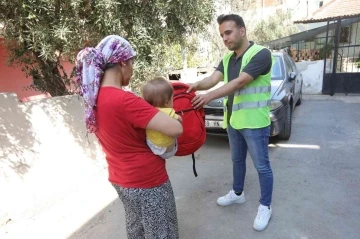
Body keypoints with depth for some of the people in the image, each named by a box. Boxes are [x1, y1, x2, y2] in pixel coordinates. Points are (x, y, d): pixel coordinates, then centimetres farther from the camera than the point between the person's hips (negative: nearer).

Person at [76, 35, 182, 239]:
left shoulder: (95, 97, -1)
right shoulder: (124, 100, -28)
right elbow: (176, 129, -30)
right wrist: (170, 117, -8)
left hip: (121, 179, 9)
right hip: (147, 182, -8)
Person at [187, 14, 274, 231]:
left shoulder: (261, 54, -15)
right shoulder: (227, 59, 8)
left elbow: (240, 82, -27)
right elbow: (214, 79, -6)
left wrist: (209, 96, -36)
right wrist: (197, 85, -27)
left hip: (254, 122, -7)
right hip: (233, 120, 7)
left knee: (262, 166, 7)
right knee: (237, 160, 22)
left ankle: (266, 206, 26)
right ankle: (237, 193, 42)